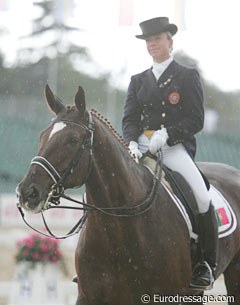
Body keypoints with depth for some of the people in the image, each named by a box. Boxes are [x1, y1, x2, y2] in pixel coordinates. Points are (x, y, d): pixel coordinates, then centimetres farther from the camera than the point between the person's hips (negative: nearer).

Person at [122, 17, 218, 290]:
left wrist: (165, 134, -17)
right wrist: (132, 142, -11)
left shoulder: (187, 76, 7)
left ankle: (207, 264, -13)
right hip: (141, 148, 4)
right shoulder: (138, 81, 20)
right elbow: (129, 118, 11)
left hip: (176, 147, -4)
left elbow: (196, 120, -2)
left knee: (201, 197, -26)